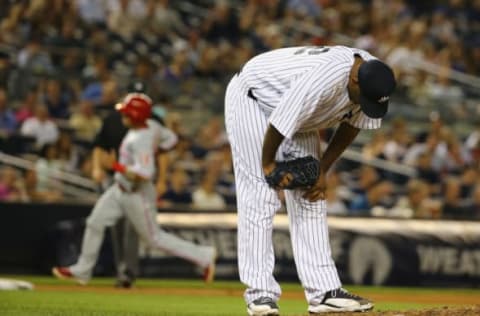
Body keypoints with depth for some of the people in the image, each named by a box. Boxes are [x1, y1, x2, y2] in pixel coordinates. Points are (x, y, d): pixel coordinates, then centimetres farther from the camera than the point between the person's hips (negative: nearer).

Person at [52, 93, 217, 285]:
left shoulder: (141, 141, -29)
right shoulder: (148, 129, -2)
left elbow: (143, 175, -35)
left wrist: (116, 166, -27)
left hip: (137, 195, -9)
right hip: (120, 189, 9)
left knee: (154, 238, 4)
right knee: (95, 223, 8)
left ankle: (203, 256, 14)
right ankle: (82, 270, 19)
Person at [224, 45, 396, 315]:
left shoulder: (373, 80, -18)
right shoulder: (324, 79, -42)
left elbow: (353, 124, -2)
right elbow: (280, 121, -32)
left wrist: (322, 170, -4)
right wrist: (268, 164, -16)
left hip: (299, 114, 8)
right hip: (253, 100, -7)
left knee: (311, 197, 2)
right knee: (260, 196, -13)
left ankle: (324, 291, 1)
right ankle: (260, 293, -12)